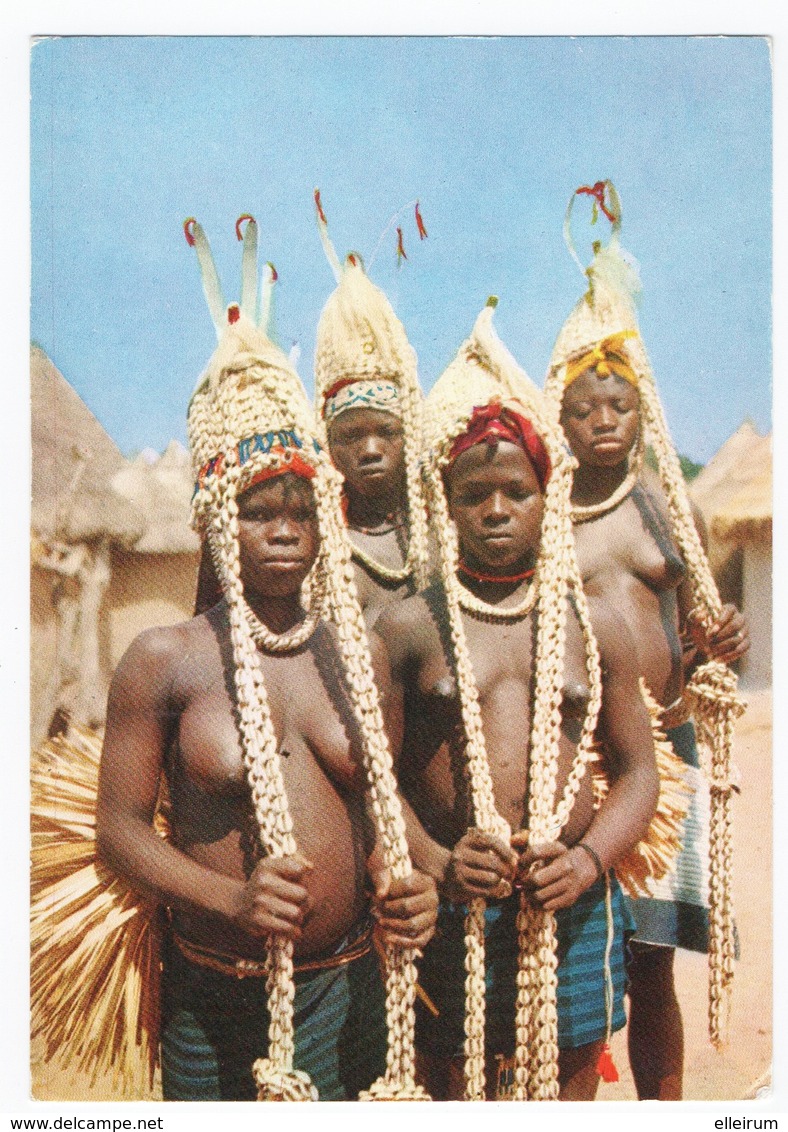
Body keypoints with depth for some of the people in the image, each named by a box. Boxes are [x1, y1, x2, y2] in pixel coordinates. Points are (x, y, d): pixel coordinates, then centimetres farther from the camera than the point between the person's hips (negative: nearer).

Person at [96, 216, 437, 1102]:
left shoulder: (356, 654, 3)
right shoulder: (164, 659, -8)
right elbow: (120, 824, -6)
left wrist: (406, 883, -7)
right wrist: (232, 898, -20)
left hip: (346, 987, 3)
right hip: (212, 996, -2)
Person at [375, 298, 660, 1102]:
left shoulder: (596, 627, 6)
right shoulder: (408, 626, 0)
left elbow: (636, 770, 8)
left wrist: (591, 858, -8)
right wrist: (434, 862, -14)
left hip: (573, 909, 2)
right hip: (450, 910, -1)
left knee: (567, 1083, 14)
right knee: (449, 1086, 10)